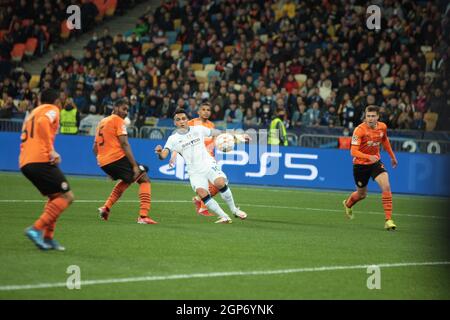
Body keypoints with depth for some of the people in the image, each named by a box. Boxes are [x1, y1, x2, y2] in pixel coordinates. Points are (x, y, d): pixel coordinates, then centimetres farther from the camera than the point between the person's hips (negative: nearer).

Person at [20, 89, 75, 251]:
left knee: (55, 197, 21)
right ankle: (37, 229, -18)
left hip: (24, 163, 9)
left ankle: (48, 238, 11)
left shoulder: (33, 113, 28)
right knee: (67, 196, -5)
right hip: (41, 160, -9)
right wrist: (51, 151, -21)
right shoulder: (52, 110, 3)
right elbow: (43, 123, -18)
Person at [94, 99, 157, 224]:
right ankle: (143, 216, -14)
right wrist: (135, 166, -15)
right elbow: (124, 144, -13)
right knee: (144, 180, 1)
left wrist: (109, 170, 29)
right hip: (117, 157, -8)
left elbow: (95, 148, 24)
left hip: (103, 162, 8)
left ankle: (106, 208, 19)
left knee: (127, 180, 31)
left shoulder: (101, 122, 21)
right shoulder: (118, 120, -2)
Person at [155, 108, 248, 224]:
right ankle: (224, 217, -13)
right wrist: (159, 152, -38)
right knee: (202, 192, -25)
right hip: (194, 171, 0)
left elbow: (217, 133, 16)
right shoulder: (173, 139, -1)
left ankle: (234, 210, -6)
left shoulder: (198, 129, 5)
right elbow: (163, 156, -13)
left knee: (220, 183, -27)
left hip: (209, 165, 1)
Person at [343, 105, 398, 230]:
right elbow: (353, 152, -30)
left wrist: (392, 156, 22)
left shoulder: (382, 127, -8)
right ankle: (348, 204, 51)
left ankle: (388, 220, -16)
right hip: (360, 164, -3)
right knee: (362, 194, 14)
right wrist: (369, 157, -44)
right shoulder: (359, 130, -25)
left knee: (386, 186, -19)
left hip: (375, 162, 3)